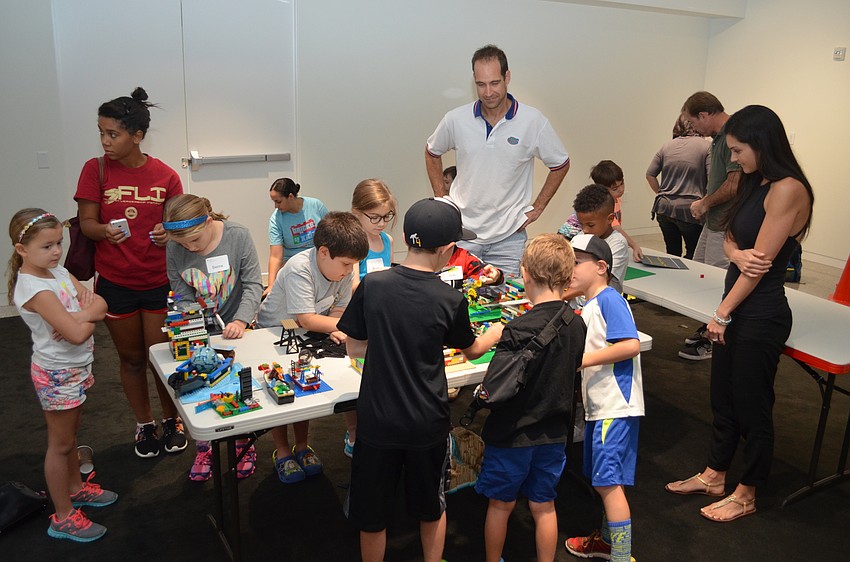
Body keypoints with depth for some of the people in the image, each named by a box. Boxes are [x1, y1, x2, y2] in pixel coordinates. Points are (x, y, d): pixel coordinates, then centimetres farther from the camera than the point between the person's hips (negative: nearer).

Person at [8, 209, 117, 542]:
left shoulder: (57, 271, 1)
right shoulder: (34, 289, -26)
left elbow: (101, 304, -1)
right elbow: (77, 334, -32)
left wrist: (82, 314, -20)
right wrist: (89, 316, -12)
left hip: (75, 368, 9)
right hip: (58, 374, -8)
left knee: (70, 432, 25)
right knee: (60, 444, 5)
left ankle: (75, 488, 45)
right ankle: (63, 517, 21)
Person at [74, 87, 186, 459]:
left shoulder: (166, 176, -4)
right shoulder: (96, 169, -4)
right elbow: (86, 222, -5)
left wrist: (168, 232, -19)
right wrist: (105, 231, -27)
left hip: (159, 281, 0)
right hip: (115, 282, 1)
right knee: (131, 358, 14)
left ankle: (172, 421, 32)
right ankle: (144, 425, 34)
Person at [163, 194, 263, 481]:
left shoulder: (238, 236, -16)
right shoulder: (174, 249, -10)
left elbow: (253, 283, -13)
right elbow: (183, 297, -5)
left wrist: (240, 320, -24)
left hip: (235, 327, -2)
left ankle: (243, 445, 27)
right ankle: (203, 449, 24)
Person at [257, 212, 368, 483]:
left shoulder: (344, 270, -17)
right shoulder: (299, 268, -36)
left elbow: (339, 309, -10)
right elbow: (307, 320, -38)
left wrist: (337, 329, -31)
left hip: (307, 337, 5)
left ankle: (302, 447, 27)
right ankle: (282, 451, 19)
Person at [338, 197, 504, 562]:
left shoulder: (372, 285, -13)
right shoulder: (450, 301, -15)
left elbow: (353, 348, -1)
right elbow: (472, 350, 4)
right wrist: (495, 333, 25)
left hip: (377, 422, 0)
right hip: (427, 425, 0)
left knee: (372, 517, 18)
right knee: (432, 509, 25)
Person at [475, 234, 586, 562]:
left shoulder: (519, 330, -25)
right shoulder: (576, 324, -7)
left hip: (512, 434, -4)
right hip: (554, 433, 5)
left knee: (501, 505, 16)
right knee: (544, 507, 19)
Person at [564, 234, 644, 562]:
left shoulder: (609, 299, -13)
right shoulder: (587, 307, 14)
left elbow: (631, 345, -23)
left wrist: (585, 359, -19)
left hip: (616, 406, -10)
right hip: (599, 406, 10)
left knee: (608, 481, -7)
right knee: (603, 480, 20)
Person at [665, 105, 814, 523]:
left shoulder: (787, 190, -19)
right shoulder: (756, 184, 10)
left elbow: (761, 263, -19)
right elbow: (730, 238, 10)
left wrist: (722, 313, -11)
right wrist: (737, 253, -14)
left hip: (761, 315, -9)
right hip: (736, 309, 9)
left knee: (752, 406, 7)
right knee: (723, 396, 19)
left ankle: (746, 495, 26)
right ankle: (714, 475, 36)